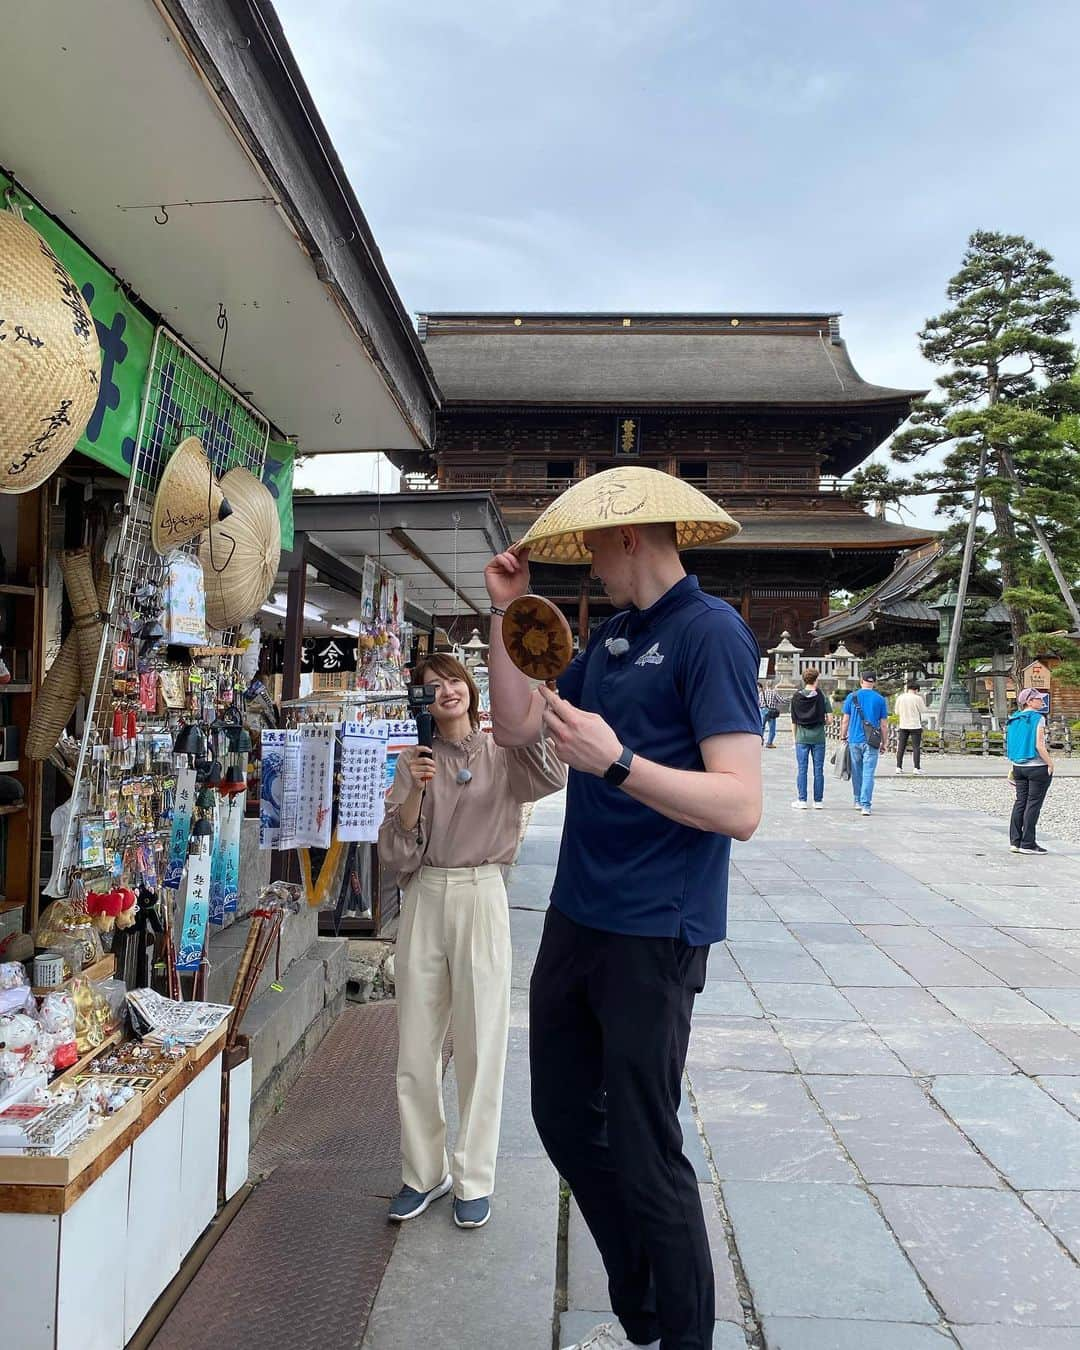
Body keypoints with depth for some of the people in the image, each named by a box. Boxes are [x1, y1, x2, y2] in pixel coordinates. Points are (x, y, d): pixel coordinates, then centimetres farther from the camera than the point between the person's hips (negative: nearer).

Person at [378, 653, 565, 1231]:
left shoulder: (501, 753, 1)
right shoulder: (414, 760, 6)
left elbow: (552, 776, -21)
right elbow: (395, 851, 0)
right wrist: (415, 791, -15)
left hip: (480, 897, -2)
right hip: (424, 899, 3)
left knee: (479, 1044, 4)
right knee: (415, 1046, 9)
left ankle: (474, 1180, 21)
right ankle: (423, 1172, 27)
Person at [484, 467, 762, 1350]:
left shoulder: (710, 632, -14)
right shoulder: (611, 638, 12)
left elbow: (741, 808, -22)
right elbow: (517, 726, 13)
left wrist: (616, 763, -32)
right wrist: (508, 614, 7)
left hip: (654, 935, -9)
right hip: (577, 917, 9)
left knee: (643, 1153, 3)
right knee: (565, 1123, 18)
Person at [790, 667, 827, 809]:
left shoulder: (796, 696, 1)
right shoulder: (819, 695, -4)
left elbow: (793, 720, 4)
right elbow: (824, 717, -5)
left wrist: (795, 737, 12)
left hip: (802, 736, 1)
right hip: (818, 736, -1)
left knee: (801, 769, 3)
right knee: (818, 769, 5)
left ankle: (801, 800, 2)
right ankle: (818, 801, 8)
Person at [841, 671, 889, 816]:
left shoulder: (852, 697, 1)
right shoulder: (880, 699, 0)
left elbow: (845, 721, 2)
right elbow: (884, 725, 2)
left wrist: (843, 736, 12)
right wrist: (884, 743, 11)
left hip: (854, 740, 1)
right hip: (871, 742, -1)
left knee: (857, 772, 14)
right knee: (868, 773, -3)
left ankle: (858, 801, 25)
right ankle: (866, 805, -10)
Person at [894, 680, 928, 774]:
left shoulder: (900, 697, -1)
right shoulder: (917, 698, -11)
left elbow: (897, 712, 7)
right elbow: (923, 710, -1)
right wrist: (924, 702, 13)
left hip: (903, 726, 3)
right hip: (915, 725, -3)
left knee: (901, 747, 8)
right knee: (916, 747, 2)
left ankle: (899, 767, 8)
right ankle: (917, 768, 1)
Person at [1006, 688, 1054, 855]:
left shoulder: (1014, 719, 7)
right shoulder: (1038, 718, -13)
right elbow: (1039, 746, -18)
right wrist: (1050, 764, -10)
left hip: (1018, 766, 7)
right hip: (1037, 767, -7)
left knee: (1020, 802, 11)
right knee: (1033, 804, 0)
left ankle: (1015, 841, 14)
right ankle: (1027, 844, 4)